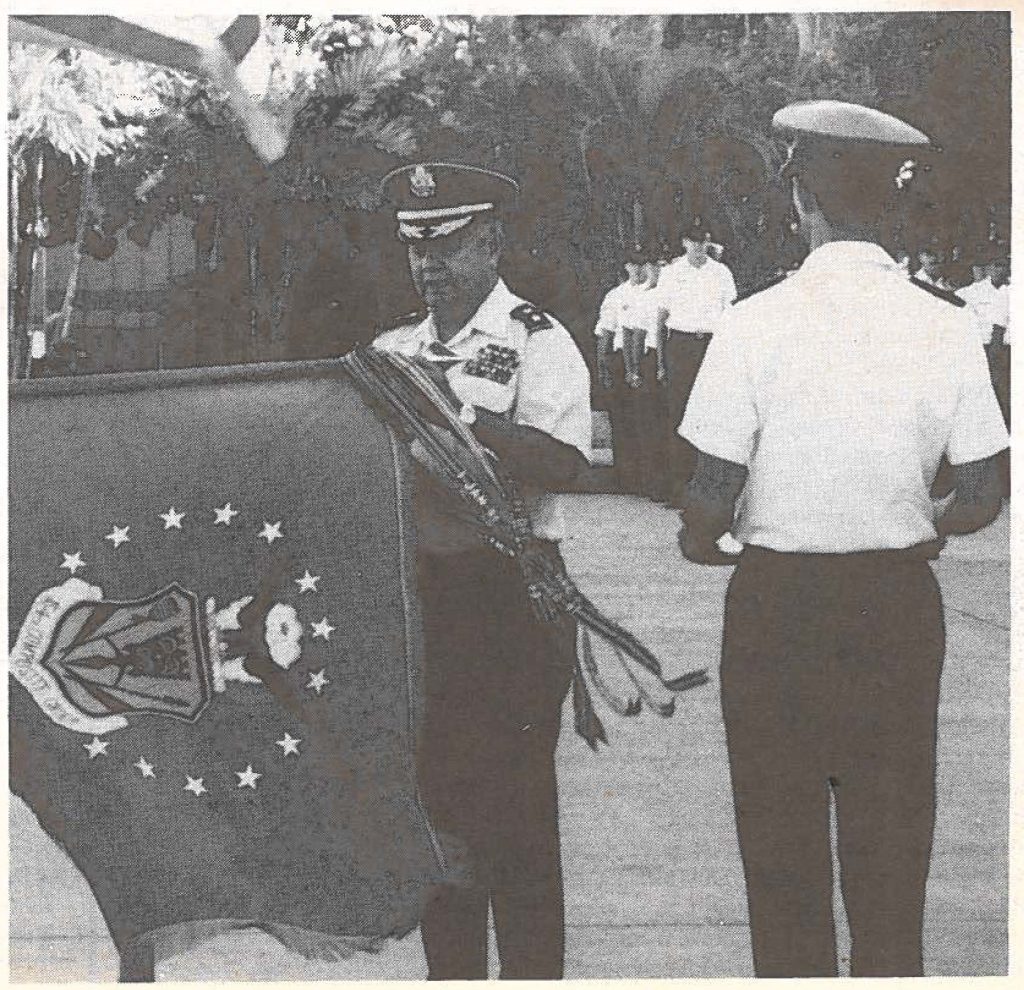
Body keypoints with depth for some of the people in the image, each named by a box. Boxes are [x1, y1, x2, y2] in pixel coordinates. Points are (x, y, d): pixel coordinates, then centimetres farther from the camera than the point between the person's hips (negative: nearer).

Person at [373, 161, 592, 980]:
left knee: (514, 807, -1)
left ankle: (531, 972, 11)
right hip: (420, 588, 6)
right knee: (434, 791, 13)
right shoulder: (398, 350, 14)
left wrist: (459, 416, -25)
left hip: (511, 595, -6)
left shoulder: (537, 341, -5)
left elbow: (563, 462, -21)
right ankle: (449, 967, 27)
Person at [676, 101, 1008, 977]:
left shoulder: (755, 323, -13)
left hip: (778, 601, -2)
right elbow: (983, 497, 0)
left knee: (782, 839, 11)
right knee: (893, 834, 16)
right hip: (901, 605, 3)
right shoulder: (945, 328, -4)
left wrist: (698, 540, 9)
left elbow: (715, 497, -13)